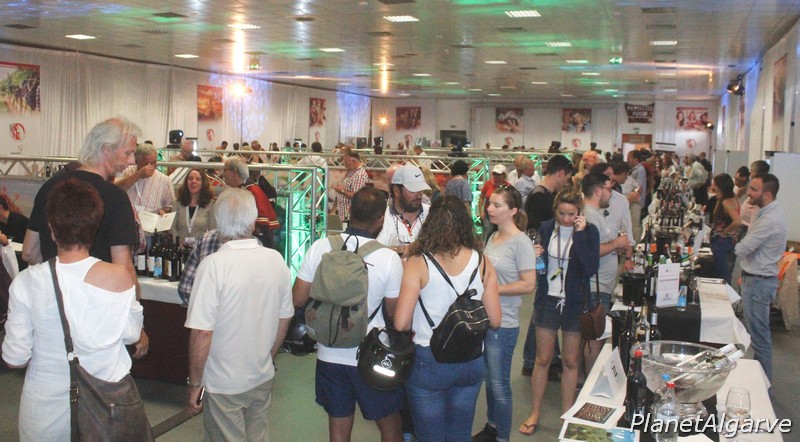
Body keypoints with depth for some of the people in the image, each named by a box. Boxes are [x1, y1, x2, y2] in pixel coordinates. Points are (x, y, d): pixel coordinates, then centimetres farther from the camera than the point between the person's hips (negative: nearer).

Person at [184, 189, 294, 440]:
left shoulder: (214, 265, -21)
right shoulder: (276, 260, -5)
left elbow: (201, 333, -21)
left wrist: (194, 384, -9)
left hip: (224, 384, -4)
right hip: (263, 379, 5)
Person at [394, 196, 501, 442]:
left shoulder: (418, 263, -13)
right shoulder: (482, 263, -4)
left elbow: (401, 324, -17)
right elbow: (494, 321, -1)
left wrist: (418, 327, 5)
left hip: (428, 361, -3)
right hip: (471, 361, 3)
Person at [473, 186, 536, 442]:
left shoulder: (520, 242, -15)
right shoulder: (493, 237, 7)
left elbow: (528, 285, -18)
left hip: (503, 324, -7)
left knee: (499, 384, 5)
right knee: (489, 378, 19)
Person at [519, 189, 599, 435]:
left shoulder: (589, 232, -7)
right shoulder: (546, 229, -1)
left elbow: (591, 269, -18)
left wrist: (579, 234, -22)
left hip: (574, 304, -1)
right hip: (548, 300, 1)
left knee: (570, 361, 10)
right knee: (542, 359, 7)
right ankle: (535, 413, 19)